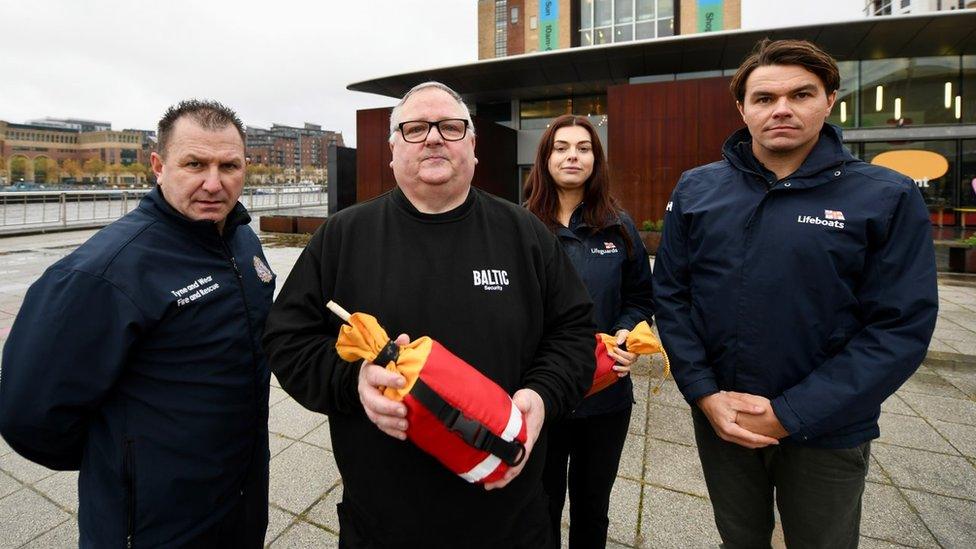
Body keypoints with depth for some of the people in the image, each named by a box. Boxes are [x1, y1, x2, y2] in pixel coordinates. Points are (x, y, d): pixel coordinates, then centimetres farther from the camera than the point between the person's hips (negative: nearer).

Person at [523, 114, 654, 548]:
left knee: (593, 506, 24)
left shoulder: (619, 227, 2)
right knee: (541, 508, 19)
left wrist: (626, 333, -11)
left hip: (607, 395, 3)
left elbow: (641, 298, 7)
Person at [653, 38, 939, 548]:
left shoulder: (887, 198, -9)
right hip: (719, 421, 2)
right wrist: (705, 395, -12)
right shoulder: (696, 190, -3)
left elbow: (901, 328, -13)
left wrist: (789, 415, -17)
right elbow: (671, 296, -4)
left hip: (827, 433, -1)